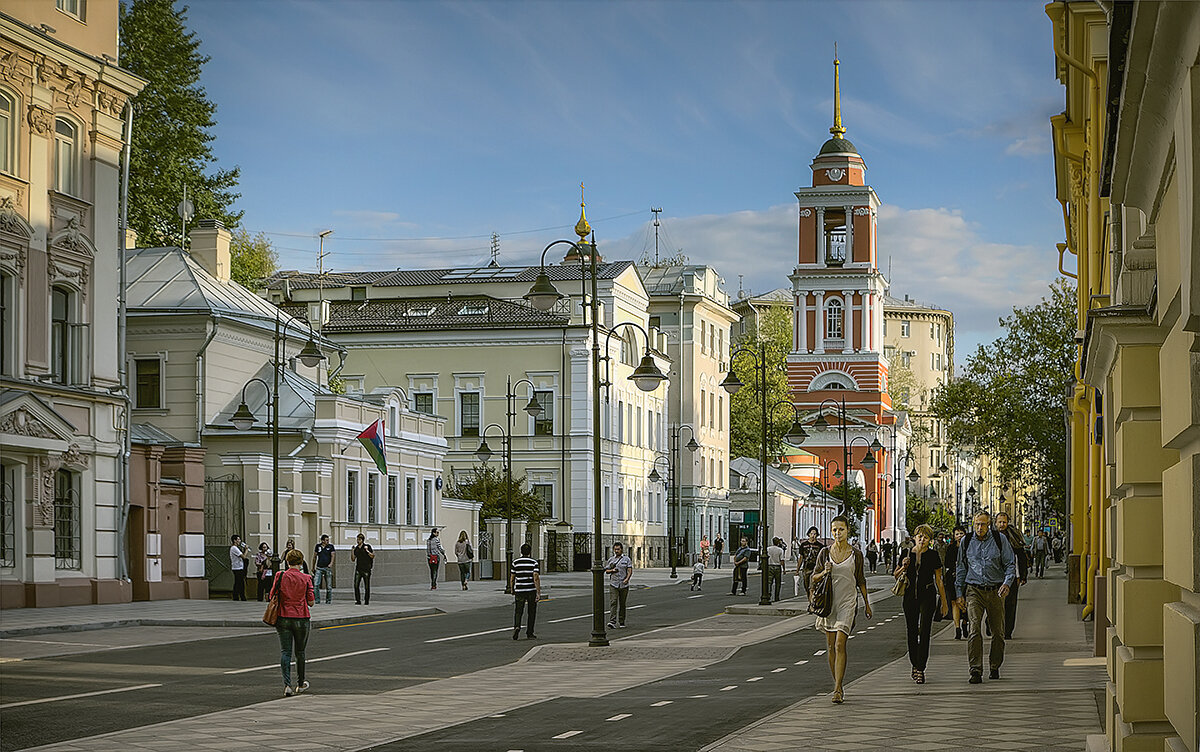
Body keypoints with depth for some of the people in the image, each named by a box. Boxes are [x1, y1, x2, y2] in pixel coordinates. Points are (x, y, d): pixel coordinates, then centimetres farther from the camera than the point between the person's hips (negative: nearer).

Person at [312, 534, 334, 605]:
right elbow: (314, 557, 15)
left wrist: (331, 563, -18)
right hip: (319, 567, 1)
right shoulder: (318, 546, 7)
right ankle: (317, 599, -7)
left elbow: (332, 556, 1)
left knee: (329, 586, 2)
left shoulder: (330, 546, 4)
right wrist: (313, 567, 17)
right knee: (316, 584, -11)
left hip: (327, 568, -1)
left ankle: (328, 600, 13)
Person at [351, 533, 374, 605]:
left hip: (366, 569, -4)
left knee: (366, 586, 0)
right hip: (358, 569, 4)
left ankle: (367, 601, 9)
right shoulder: (356, 548, 11)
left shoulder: (367, 546, -1)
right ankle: (358, 600, -2)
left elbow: (373, 556, -2)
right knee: (356, 585, -8)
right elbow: (353, 559, 11)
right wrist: (352, 551, 0)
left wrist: (367, 551, -16)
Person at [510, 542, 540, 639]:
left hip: (519, 591, 1)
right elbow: (536, 578, -12)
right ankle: (529, 633, 14)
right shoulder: (534, 562, -4)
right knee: (532, 612, 11)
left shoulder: (515, 562, 1)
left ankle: (516, 626, -23)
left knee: (518, 611, 3)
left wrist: (512, 590, 18)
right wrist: (538, 592, -12)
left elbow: (512, 578, 4)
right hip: (532, 590, -1)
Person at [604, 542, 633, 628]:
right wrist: (612, 570, -8)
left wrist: (627, 579, -21)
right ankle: (612, 622, -21)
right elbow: (606, 571, 13)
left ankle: (621, 622, 18)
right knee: (613, 602, -13)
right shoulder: (611, 559, 10)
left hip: (624, 585, 0)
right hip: (613, 584, 0)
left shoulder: (627, 559, 3)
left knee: (622, 604, 7)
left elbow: (630, 571, -4)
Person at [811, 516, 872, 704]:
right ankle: (838, 685, 21)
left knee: (840, 645, -14)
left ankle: (838, 690, -16)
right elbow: (814, 577, 9)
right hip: (829, 602, 3)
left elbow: (860, 580, 12)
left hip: (847, 603, -3)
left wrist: (867, 604, 14)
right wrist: (824, 572, -11)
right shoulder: (825, 553, 4)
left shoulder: (856, 554, 2)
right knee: (831, 646, 8)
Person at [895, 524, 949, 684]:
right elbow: (896, 575, 14)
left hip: (927, 596, -3)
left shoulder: (933, 555, 0)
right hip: (910, 596, 3)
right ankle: (915, 665, 25)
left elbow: (939, 579, 4)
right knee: (912, 632, 8)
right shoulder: (907, 554, 5)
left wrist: (944, 601, 3)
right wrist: (903, 567, -8)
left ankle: (920, 669, -12)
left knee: (924, 632, -10)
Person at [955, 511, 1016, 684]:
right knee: (974, 628, -16)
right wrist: (959, 593, 11)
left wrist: (1007, 583, -14)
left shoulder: (1000, 540, 1)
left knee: (998, 631, 7)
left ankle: (995, 667, 25)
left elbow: (1010, 564, 4)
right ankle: (976, 671, -18)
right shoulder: (966, 541, 5)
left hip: (995, 591, 0)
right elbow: (961, 568, 14)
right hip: (974, 591, 0)